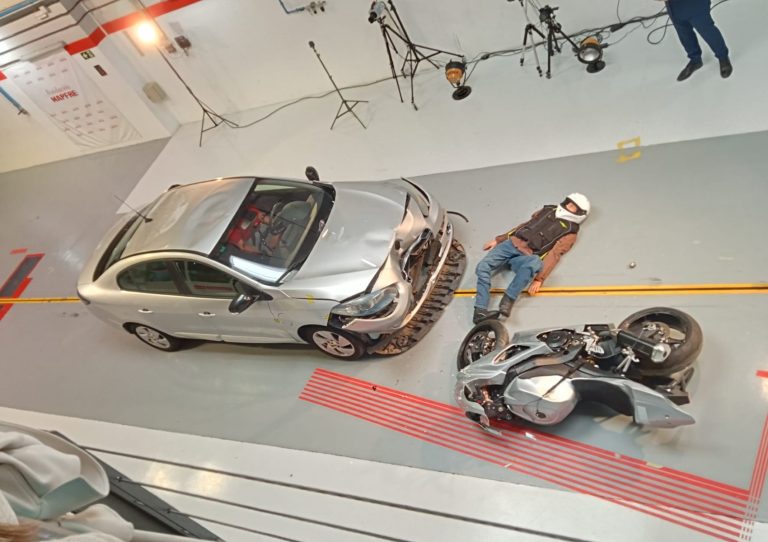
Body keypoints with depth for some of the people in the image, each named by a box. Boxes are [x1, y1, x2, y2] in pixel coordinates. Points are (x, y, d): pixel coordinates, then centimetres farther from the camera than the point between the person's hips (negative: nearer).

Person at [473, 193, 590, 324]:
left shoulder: (570, 231, 9)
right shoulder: (549, 210, 24)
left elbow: (554, 254, -6)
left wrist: (539, 279, -19)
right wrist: (498, 239, 20)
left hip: (526, 255, -4)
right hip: (510, 243, 4)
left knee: (535, 262, -41)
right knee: (483, 266, -22)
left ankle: (507, 301, -37)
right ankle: (480, 312, -30)